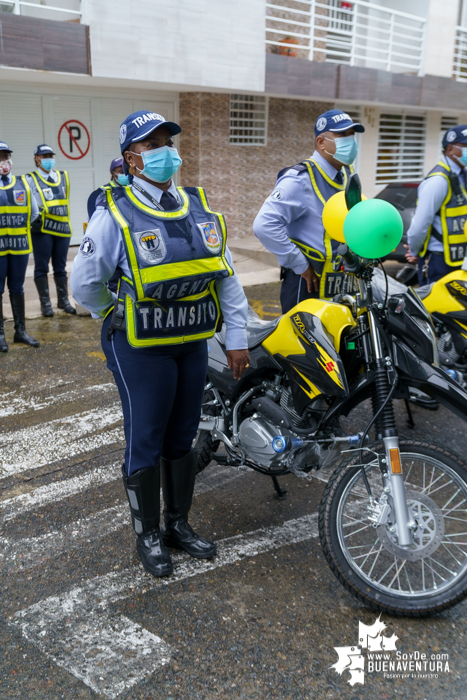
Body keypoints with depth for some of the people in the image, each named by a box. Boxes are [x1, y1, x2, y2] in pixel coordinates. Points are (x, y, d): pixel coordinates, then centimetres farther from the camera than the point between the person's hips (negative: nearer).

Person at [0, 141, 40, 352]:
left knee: (17, 288, 12)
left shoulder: (23, 184, 7)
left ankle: (20, 331, 19)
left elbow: (33, 213, 13)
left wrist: (20, 229, 9)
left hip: (20, 246, 3)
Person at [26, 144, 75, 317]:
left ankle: (63, 300, 18)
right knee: (41, 267, 1)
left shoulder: (63, 176, 15)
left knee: (60, 267, 10)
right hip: (42, 229, -4)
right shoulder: (31, 179, 1)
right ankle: (45, 303, 7)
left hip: (62, 227, 4)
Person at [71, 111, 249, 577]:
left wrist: (237, 336, 4)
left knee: (183, 437, 15)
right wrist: (121, 320, 6)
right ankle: (148, 535, 24)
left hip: (193, 344, 6)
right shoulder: (115, 213, -9)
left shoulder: (198, 207, 7)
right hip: (140, 348, -5)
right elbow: (84, 283, -4)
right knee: (145, 442, 4)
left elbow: (226, 274, 8)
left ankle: (179, 524, 33)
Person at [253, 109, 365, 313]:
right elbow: (265, 225, -27)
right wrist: (300, 265, -21)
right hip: (308, 284, -8)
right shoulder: (301, 180, -16)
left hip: (345, 285, 8)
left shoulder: (347, 176, 12)